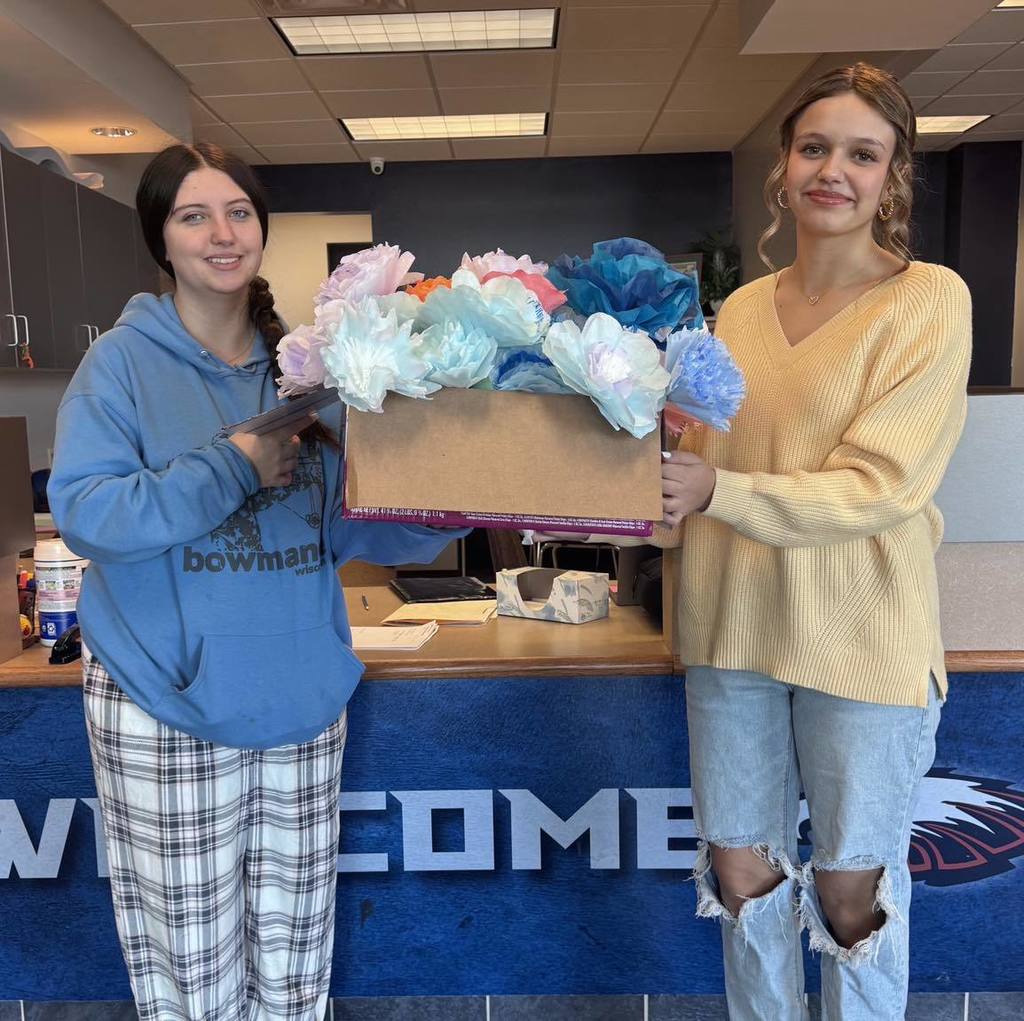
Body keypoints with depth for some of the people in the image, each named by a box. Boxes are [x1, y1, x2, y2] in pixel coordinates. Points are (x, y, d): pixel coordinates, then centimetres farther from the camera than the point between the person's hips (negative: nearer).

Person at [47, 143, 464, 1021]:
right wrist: (233, 466, -18)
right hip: (167, 702, -3)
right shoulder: (123, 363, -5)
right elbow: (83, 510, -15)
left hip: (301, 691, 4)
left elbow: (345, 523, 3)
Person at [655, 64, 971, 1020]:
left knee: (852, 886, 13)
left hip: (862, 639, -4)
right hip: (734, 623, 5)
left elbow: (874, 488, -15)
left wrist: (716, 491, -22)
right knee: (740, 867, 18)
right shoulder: (741, 308, 7)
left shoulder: (929, 299, -7)